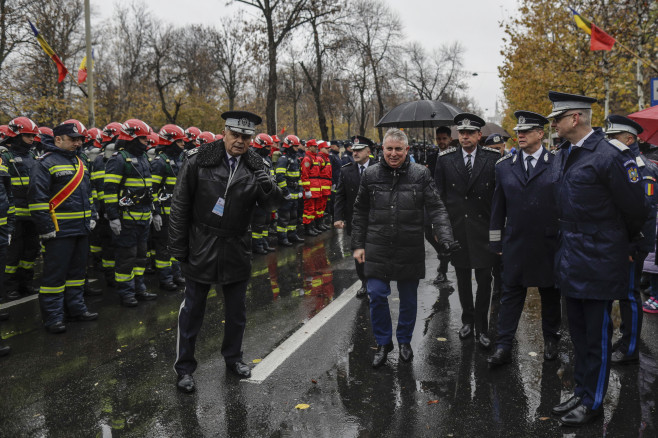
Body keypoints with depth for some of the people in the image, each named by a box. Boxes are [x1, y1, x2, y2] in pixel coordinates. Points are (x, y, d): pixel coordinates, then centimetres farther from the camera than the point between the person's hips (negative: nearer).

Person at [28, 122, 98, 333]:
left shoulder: (79, 163, 16)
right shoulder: (46, 162, -10)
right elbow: (37, 197, -15)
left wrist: (91, 217, 16)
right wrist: (46, 228, -17)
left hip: (81, 229, 8)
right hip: (59, 230, -8)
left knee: (77, 269, 16)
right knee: (55, 273, -1)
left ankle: (75, 307, 28)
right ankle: (53, 316, 8)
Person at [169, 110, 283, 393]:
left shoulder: (256, 166, -2)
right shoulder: (198, 159, -9)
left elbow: (272, 204, -6)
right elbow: (180, 205, -5)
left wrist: (266, 182, -27)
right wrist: (178, 246, -6)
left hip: (237, 250, 3)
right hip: (201, 249, -2)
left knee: (236, 309, 16)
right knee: (192, 309, 9)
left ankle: (233, 357, 37)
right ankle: (184, 367, 24)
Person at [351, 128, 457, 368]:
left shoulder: (421, 174, -1)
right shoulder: (371, 174, 3)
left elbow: (436, 208, -5)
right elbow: (360, 213, 9)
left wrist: (445, 237, -20)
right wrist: (358, 244, 5)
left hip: (410, 249, 0)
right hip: (378, 248, 1)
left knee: (409, 298, 11)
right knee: (377, 295, -3)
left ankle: (404, 341, 34)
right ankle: (383, 343, 19)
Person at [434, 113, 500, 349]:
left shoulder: (493, 158, -2)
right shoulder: (445, 159, 1)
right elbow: (439, 195, 4)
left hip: (484, 228, -1)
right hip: (456, 228, 2)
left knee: (484, 279, 3)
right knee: (462, 278, 13)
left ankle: (481, 327, 16)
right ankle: (467, 319, 31)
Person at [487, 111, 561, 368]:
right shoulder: (504, 166, 6)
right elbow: (498, 208, 8)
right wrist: (496, 241, 6)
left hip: (549, 245, -1)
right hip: (515, 244, 1)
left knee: (550, 294, 14)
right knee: (511, 294, 4)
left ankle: (551, 341, 33)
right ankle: (503, 348, 10)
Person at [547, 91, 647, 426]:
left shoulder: (611, 156, -17)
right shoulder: (562, 156, 8)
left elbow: (634, 210, -8)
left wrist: (622, 242, 6)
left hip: (598, 259, -8)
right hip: (570, 257, 8)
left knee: (597, 333, 5)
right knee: (578, 331, 18)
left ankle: (593, 402, 20)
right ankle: (581, 392, 33)